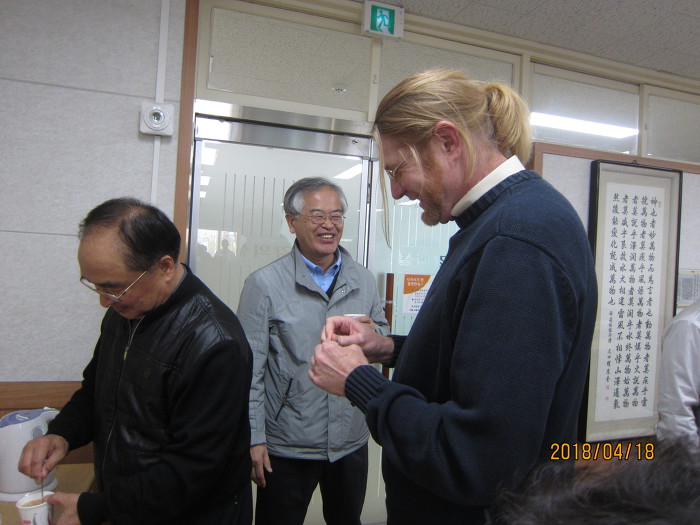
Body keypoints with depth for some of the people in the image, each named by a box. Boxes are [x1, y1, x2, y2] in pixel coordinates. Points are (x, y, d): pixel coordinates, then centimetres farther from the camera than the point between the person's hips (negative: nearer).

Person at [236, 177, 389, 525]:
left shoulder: (364, 280, 3)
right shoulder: (264, 284, -10)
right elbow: (249, 371, -11)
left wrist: (374, 334, -11)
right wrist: (254, 440, -13)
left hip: (351, 442, 4)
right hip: (286, 447, -4)